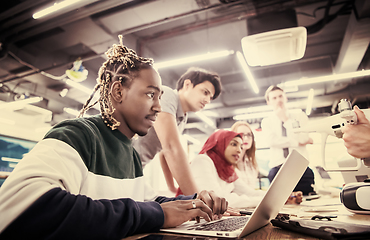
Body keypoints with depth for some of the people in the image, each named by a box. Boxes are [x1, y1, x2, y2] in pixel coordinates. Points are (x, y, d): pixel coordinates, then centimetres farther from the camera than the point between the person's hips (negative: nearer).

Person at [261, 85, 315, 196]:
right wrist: (297, 142, -8)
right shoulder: (267, 121, 10)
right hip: (278, 167, 0)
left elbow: (304, 137, -3)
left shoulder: (299, 115, 12)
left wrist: (286, 120, -3)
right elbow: (272, 141, -8)